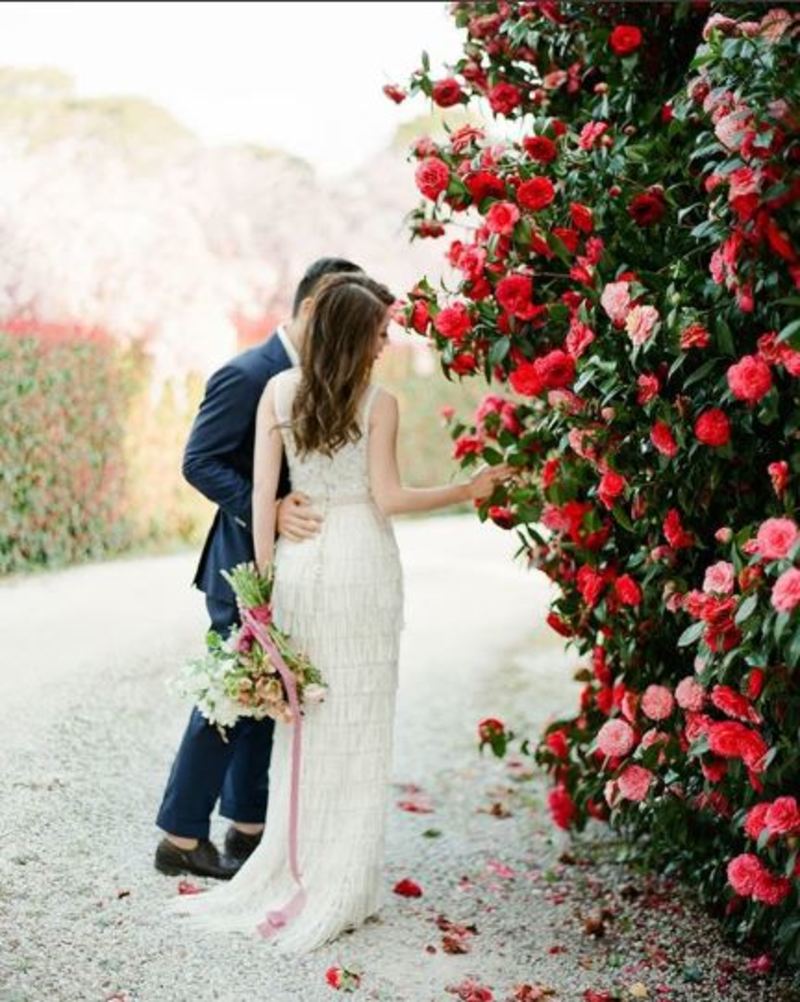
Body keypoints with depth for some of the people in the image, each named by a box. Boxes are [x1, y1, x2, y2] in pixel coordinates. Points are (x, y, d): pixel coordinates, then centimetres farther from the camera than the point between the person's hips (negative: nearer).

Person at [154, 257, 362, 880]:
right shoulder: (247, 376, -15)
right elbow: (198, 462, -18)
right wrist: (267, 510, -29)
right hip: (249, 568, -8)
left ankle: (249, 829, 25)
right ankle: (182, 838, 10)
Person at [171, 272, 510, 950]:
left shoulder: (279, 390, 2)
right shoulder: (379, 402, -8)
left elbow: (263, 492, 0)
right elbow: (389, 498, -7)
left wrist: (265, 577, 5)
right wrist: (468, 491, 4)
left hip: (298, 557, 4)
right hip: (361, 561, -3)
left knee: (304, 715, 13)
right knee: (357, 717, 6)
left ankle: (288, 874, 20)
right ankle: (340, 888, 12)